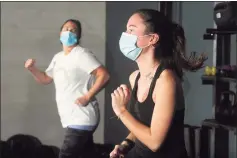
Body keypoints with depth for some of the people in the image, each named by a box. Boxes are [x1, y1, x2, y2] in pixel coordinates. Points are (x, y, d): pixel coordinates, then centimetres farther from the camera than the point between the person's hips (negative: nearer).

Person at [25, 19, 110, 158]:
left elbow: (104, 75, -18)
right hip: (71, 119, 8)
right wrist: (33, 69, 6)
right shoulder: (58, 57, 15)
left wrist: (87, 97, -22)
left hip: (82, 119, -8)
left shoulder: (82, 54, -11)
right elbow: (45, 79, 24)